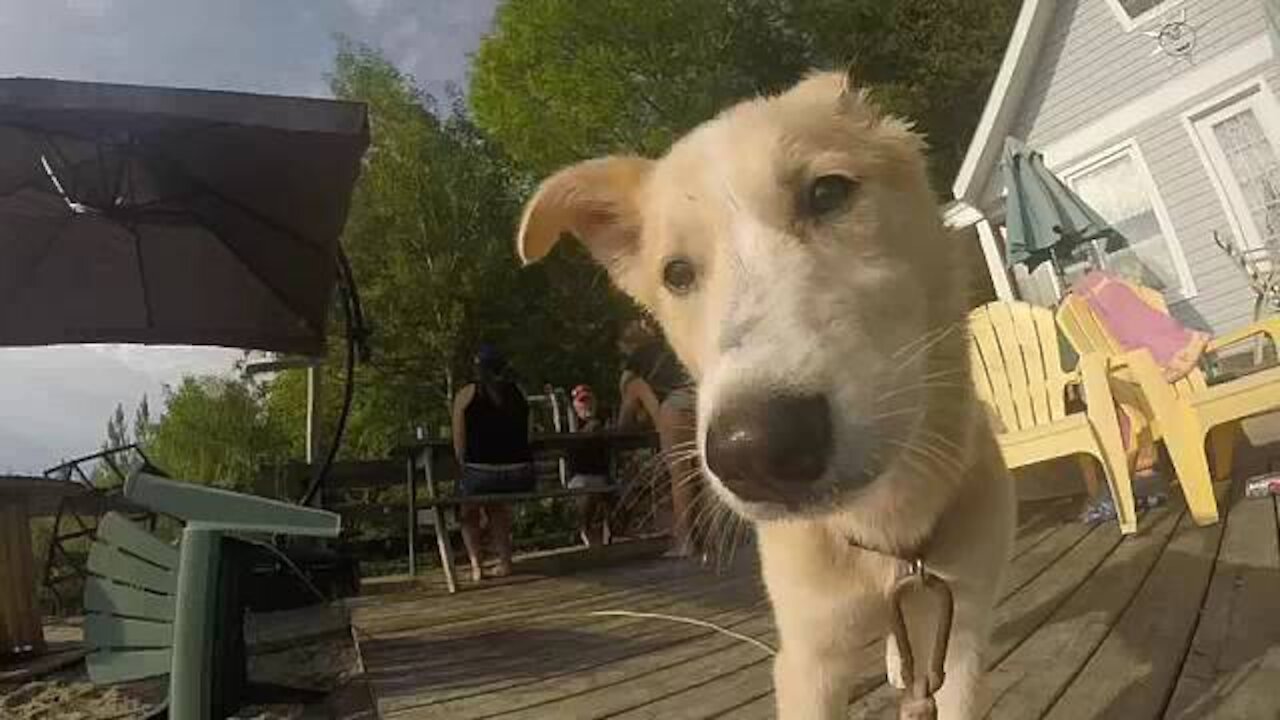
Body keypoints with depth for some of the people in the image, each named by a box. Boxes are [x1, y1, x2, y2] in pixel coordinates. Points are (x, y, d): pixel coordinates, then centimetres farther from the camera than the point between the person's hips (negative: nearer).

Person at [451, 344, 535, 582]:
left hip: (481, 474, -3)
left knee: (469, 510, 29)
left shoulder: (466, 394, 1)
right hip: (522, 476, 3)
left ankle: (475, 563, 15)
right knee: (498, 504, 35)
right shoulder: (518, 392, 11)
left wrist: (467, 467, 17)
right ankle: (504, 560, 32)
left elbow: (459, 445, 1)